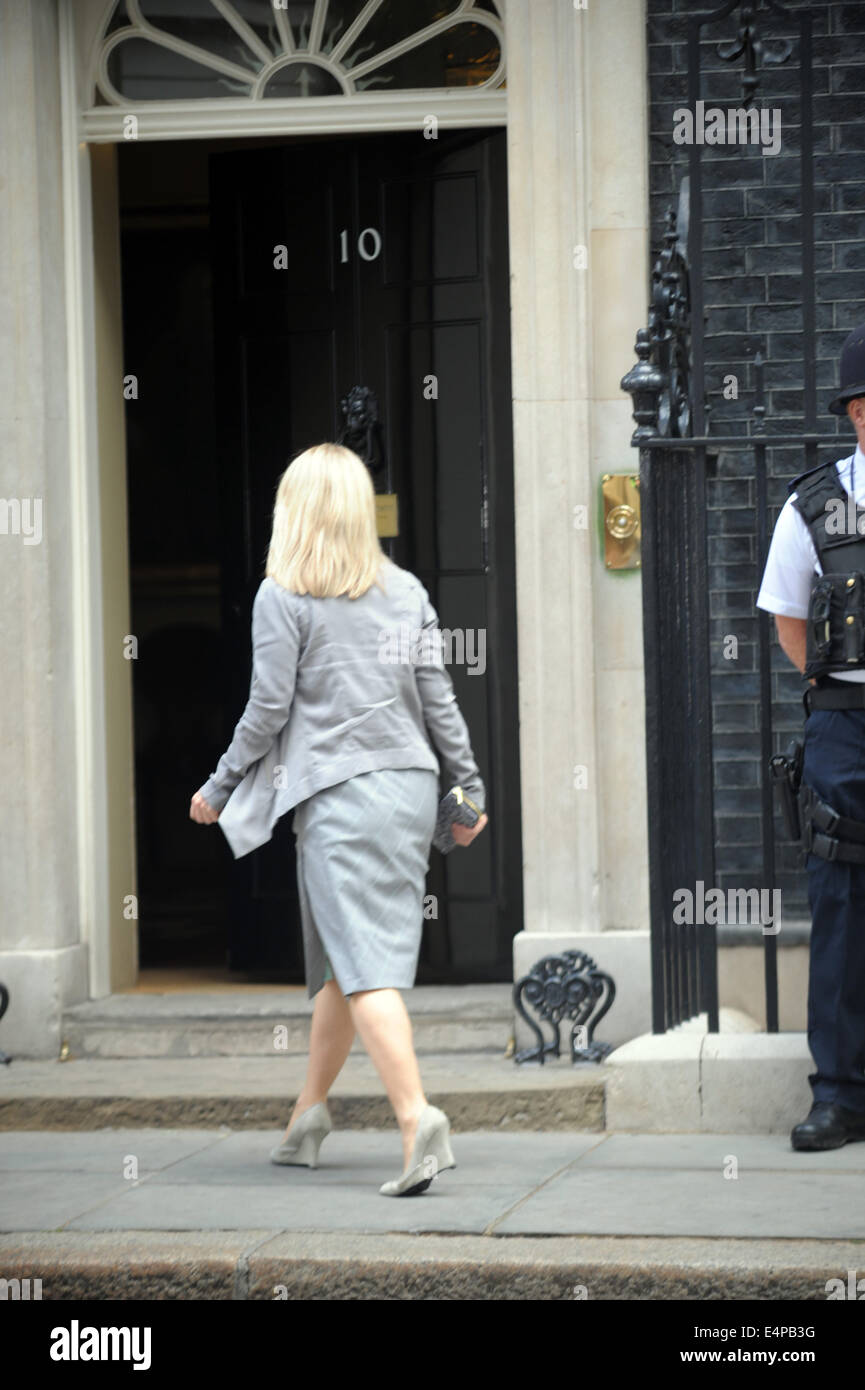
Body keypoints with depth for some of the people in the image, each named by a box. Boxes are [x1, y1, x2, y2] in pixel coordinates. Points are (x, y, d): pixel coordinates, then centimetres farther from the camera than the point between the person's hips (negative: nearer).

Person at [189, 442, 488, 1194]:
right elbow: (438, 697, 10)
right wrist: (469, 787, 18)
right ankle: (309, 1114, 26)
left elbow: (268, 708, -6)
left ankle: (419, 1118, -24)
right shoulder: (405, 590, 10)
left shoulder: (284, 596, -5)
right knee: (341, 961, 17)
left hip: (337, 796, -6)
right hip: (410, 787, 6)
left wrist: (220, 788, 6)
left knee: (365, 967, -10)